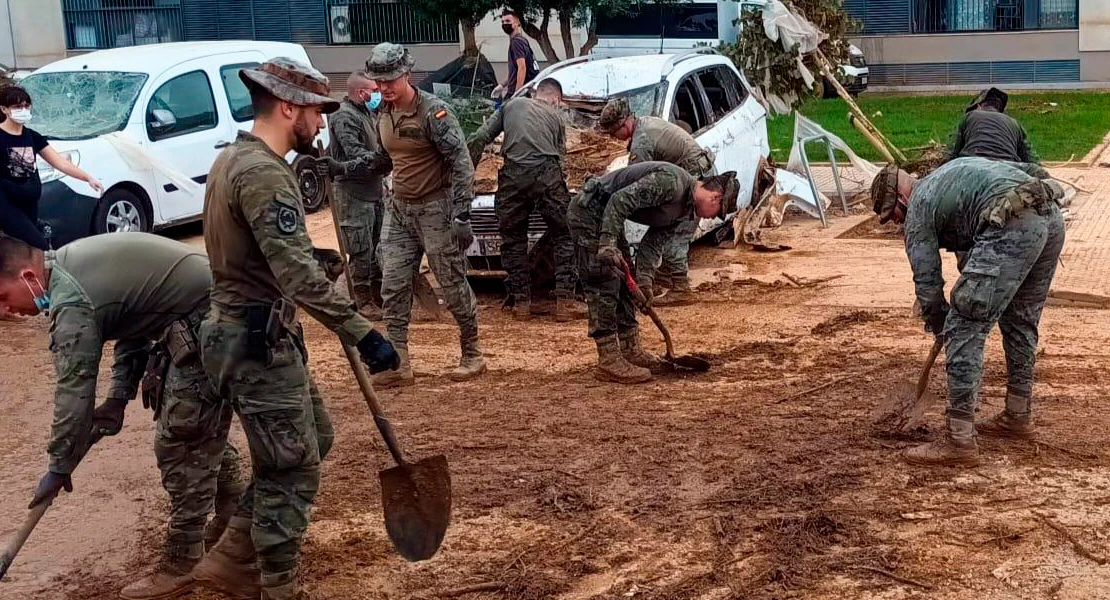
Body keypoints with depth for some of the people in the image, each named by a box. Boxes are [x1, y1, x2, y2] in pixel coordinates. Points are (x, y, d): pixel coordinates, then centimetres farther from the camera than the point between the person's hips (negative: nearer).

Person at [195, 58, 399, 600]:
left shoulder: (235, 158, 13)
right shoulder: (263, 173, -21)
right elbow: (298, 273, -30)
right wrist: (360, 333, -31)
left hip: (258, 332, 11)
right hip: (257, 341, -11)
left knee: (314, 440, 19)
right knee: (293, 471, -1)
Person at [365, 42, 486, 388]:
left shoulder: (433, 112, -16)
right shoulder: (383, 116, 7)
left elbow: (461, 163, -18)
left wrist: (461, 216, -21)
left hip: (436, 208, -7)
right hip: (399, 210, 7)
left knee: (453, 285, 1)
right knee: (393, 287, 3)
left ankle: (472, 356, 17)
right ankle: (398, 364, 8)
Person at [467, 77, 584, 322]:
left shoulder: (511, 105, 25)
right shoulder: (556, 116, 24)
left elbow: (480, 139, 18)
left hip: (513, 175, 1)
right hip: (547, 174, -1)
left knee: (513, 239, 15)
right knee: (564, 237, 10)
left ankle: (521, 302, 16)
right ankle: (564, 302, 4)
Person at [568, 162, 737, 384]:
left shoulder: (684, 209, 8)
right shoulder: (670, 182, -24)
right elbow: (620, 200, -29)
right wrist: (608, 244, -33)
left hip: (607, 216, 10)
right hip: (588, 210, -10)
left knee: (624, 282, 14)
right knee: (604, 285, -11)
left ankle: (631, 351, 23)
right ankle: (608, 362, -8)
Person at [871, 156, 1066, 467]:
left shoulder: (918, 211, 12)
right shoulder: (943, 177, 33)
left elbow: (927, 283, 13)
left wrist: (940, 327, 31)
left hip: (1013, 227, -9)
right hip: (1052, 216, 9)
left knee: (964, 330, -2)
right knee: (1020, 321, 24)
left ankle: (959, 441, -2)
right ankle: (1018, 415, 38)